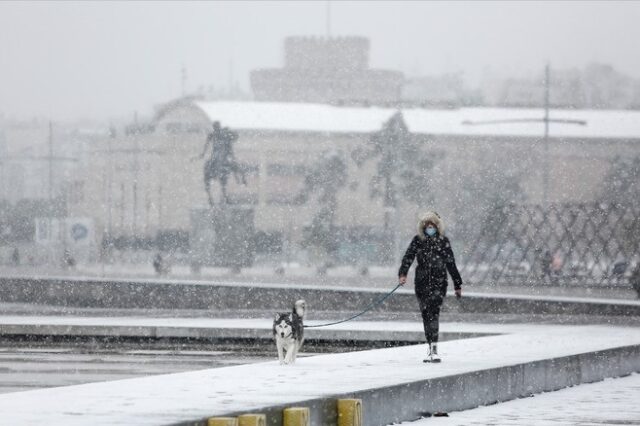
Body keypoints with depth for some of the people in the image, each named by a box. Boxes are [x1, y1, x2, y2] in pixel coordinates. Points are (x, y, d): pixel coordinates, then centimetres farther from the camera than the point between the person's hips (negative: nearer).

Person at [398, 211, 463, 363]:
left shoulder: (443, 241, 5)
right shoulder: (418, 240, 6)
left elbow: (451, 264, 10)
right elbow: (408, 257, -5)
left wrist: (458, 285, 14)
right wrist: (403, 274, -22)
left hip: (439, 282, -2)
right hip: (422, 282, 3)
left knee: (434, 313, -17)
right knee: (426, 315, 7)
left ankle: (434, 349, -23)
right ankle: (431, 348, 17)